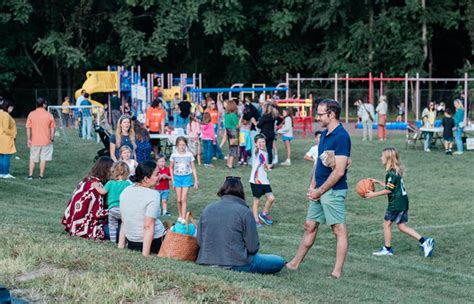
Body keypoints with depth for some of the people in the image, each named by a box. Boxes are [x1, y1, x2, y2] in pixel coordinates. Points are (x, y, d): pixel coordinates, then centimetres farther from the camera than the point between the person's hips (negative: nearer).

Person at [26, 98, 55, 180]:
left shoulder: (31, 114, -3)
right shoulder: (49, 115, -5)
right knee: (43, 159, 6)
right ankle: (41, 175, 8)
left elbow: (28, 128, -3)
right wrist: (52, 139, 6)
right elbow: (52, 128, -3)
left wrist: (29, 139, 3)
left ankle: (30, 175, 9)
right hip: (46, 141, -1)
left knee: (33, 159, 13)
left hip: (34, 141, 1)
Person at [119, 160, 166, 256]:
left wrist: (120, 246, 15)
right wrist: (145, 255, -16)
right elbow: (148, 226, -16)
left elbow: (123, 222, 12)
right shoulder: (153, 195, -11)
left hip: (131, 243, 7)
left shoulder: (126, 191, 8)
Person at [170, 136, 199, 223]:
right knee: (179, 200, 3)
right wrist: (172, 180, 6)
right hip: (177, 177, 1)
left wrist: (196, 181, 3)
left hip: (187, 177, -1)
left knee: (184, 199, -8)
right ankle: (179, 216, 22)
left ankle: (183, 218, -7)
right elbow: (171, 168, 9)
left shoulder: (189, 155, -4)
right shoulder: (174, 155, -3)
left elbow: (193, 168, 3)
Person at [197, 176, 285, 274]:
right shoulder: (244, 212, -9)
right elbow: (252, 247, -9)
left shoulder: (207, 209, 4)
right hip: (237, 264, -6)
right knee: (279, 262, 6)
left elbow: (199, 241, 6)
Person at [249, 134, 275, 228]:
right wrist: (257, 147, -60)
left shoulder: (265, 153, 12)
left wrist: (267, 166, 5)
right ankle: (256, 220, 13)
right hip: (256, 180, -6)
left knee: (271, 198, -2)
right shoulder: (256, 152, -10)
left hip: (264, 180, 6)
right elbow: (257, 150, -38)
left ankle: (264, 214, 19)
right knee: (256, 201, 2)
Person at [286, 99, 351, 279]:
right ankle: (295, 263, 25)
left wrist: (320, 191, -15)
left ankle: (337, 271, 1)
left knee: (339, 230, -2)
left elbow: (339, 171, -20)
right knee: (310, 227, 16)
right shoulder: (324, 134, 12)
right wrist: (313, 186, 10)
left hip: (333, 191, -10)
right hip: (319, 191, 10)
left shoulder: (341, 137, -17)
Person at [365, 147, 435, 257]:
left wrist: (374, 194, -12)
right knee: (402, 226, 11)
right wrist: (378, 182, 24)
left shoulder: (391, 173, -18)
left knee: (387, 223, 4)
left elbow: (388, 190, -17)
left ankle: (387, 249, 13)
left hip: (396, 204, -9)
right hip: (403, 202, 9)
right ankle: (424, 241, 3)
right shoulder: (397, 171, 12)